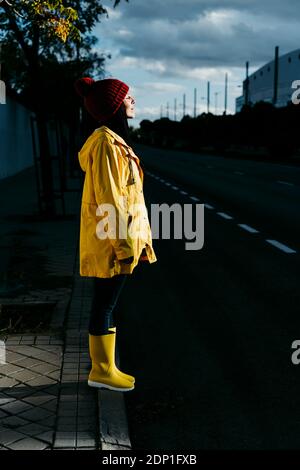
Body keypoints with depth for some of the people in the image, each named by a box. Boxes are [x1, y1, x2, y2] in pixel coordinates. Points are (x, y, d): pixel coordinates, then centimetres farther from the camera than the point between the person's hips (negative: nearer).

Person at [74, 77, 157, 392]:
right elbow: (109, 201, -20)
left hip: (116, 240, 10)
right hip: (111, 244, -10)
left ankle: (105, 368, 25)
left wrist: (134, 240, 20)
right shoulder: (106, 144, -17)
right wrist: (125, 246, -18)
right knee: (105, 306, 1)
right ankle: (102, 372, 14)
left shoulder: (115, 140, 14)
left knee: (106, 305, 15)